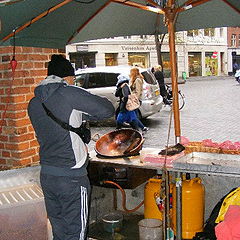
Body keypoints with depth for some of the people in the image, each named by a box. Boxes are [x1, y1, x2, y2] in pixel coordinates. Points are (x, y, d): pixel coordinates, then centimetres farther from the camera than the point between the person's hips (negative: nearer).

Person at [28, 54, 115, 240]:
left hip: (46, 175, 7)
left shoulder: (34, 103, 9)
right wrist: (85, 115, 8)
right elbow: (107, 110, -10)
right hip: (72, 178, -6)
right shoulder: (70, 93, -12)